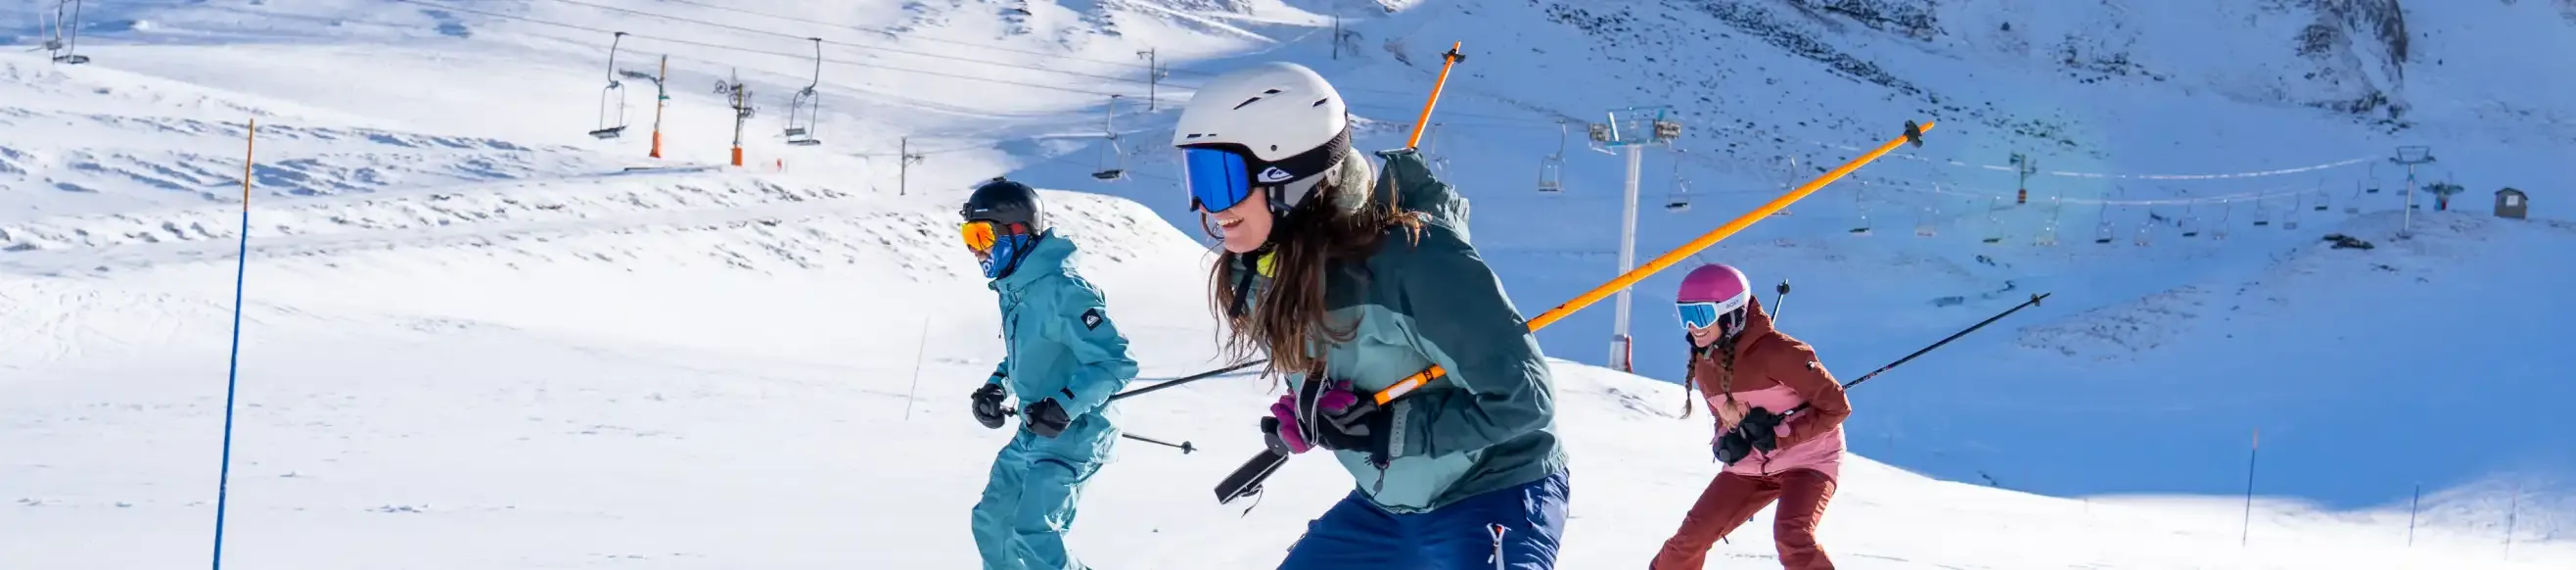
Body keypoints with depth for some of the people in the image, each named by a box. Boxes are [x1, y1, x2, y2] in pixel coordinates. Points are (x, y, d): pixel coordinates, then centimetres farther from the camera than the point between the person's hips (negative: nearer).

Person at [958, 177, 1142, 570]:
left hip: (1073, 434, -10)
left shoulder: (1061, 290, -22)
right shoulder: (1014, 288, 7)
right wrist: (996, 386, 10)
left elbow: (1115, 363, -23)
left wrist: (1064, 405, -30)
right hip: (1032, 434, 10)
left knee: (1032, 536, -20)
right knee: (991, 522, 14)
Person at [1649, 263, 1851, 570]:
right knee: (1691, 537, 0)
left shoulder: (1777, 351, -23)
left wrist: (1779, 435, -24)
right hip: (1751, 465, 7)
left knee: (1791, 536, -31)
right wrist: (1726, 440, -6)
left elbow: (1836, 406, -18)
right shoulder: (1703, 364, 0)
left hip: (1807, 459, -7)